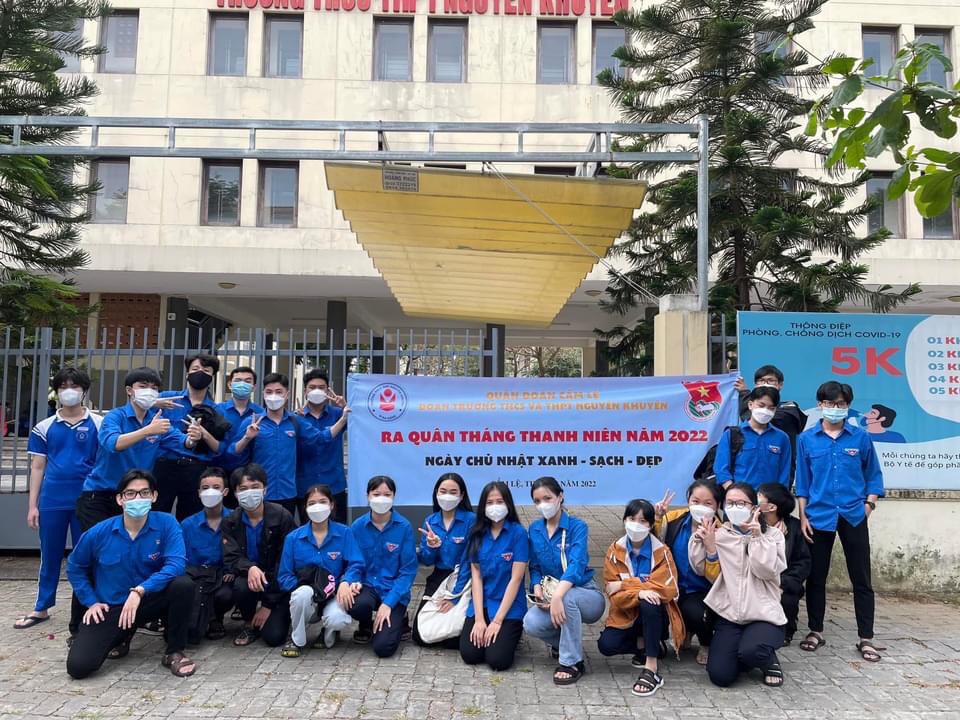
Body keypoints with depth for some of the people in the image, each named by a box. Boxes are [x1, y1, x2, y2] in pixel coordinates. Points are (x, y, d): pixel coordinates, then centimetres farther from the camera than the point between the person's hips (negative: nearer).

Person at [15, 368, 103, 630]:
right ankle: (41, 608, 25)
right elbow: (37, 468, 8)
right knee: (50, 556, 12)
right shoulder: (44, 428, 7)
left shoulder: (98, 424, 0)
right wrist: (32, 505, 4)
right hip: (52, 501, 2)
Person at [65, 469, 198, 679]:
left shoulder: (166, 524, -15)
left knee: (183, 584, -32)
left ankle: (174, 652, -8)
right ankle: (121, 637, 20)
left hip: (151, 599, -1)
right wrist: (91, 602, 0)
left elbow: (176, 564, -26)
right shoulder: (99, 533, -10)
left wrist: (140, 590, -34)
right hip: (110, 607, 1)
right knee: (78, 666, -17)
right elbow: (75, 568, 8)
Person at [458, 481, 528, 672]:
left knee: (497, 660, -18)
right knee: (469, 654, -14)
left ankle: (509, 634, 13)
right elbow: (476, 575, -1)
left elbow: (516, 579, -12)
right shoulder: (477, 534, 3)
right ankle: (483, 632, 16)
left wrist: (497, 621, -15)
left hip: (509, 607, -3)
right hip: (481, 604, 3)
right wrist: (479, 619, -10)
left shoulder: (518, 533, -10)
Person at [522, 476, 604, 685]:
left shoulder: (577, 526, -14)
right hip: (550, 596, 4)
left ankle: (572, 662, -18)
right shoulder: (535, 529, 2)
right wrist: (537, 587, -15)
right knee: (531, 624, -26)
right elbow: (535, 566, 8)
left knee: (567, 597, -39)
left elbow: (577, 564, -30)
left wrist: (557, 596, -45)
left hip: (586, 596, -4)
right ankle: (564, 642, 8)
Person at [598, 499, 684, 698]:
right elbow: (613, 593, -11)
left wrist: (625, 585, -20)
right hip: (627, 615, 2)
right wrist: (638, 592, -32)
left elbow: (667, 589, -22)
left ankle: (652, 668, -27)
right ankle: (649, 647, 5)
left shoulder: (661, 551, -9)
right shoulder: (614, 551, -4)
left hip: (654, 614, -2)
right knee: (606, 645, -23)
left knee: (649, 603, -36)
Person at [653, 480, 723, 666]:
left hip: (703, 593, -3)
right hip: (674, 588, 3)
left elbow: (716, 578, -21)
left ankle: (706, 645, 5)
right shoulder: (674, 518, -7)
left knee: (695, 613, -34)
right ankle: (685, 630, 11)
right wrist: (657, 517, -12)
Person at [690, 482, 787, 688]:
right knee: (720, 675, -15)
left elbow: (767, 572, -12)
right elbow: (702, 570, 2)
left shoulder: (772, 535, 1)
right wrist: (701, 543, -12)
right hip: (729, 614, 2)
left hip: (763, 614, -2)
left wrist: (757, 537, -18)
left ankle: (769, 661, 6)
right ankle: (742, 656, 21)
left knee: (750, 651, -33)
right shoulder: (719, 534, 6)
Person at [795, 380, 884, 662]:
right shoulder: (807, 439, 2)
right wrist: (803, 516, 0)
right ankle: (815, 631, 23)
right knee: (816, 577, 9)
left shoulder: (861, 438, 2)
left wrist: (868, 506, -3)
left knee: (861, 579, 4)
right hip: (819, 517, 1)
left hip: (854, 516, 0)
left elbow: (873, 476, 8)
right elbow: (802, 482, 4)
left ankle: (866, 638, 15)